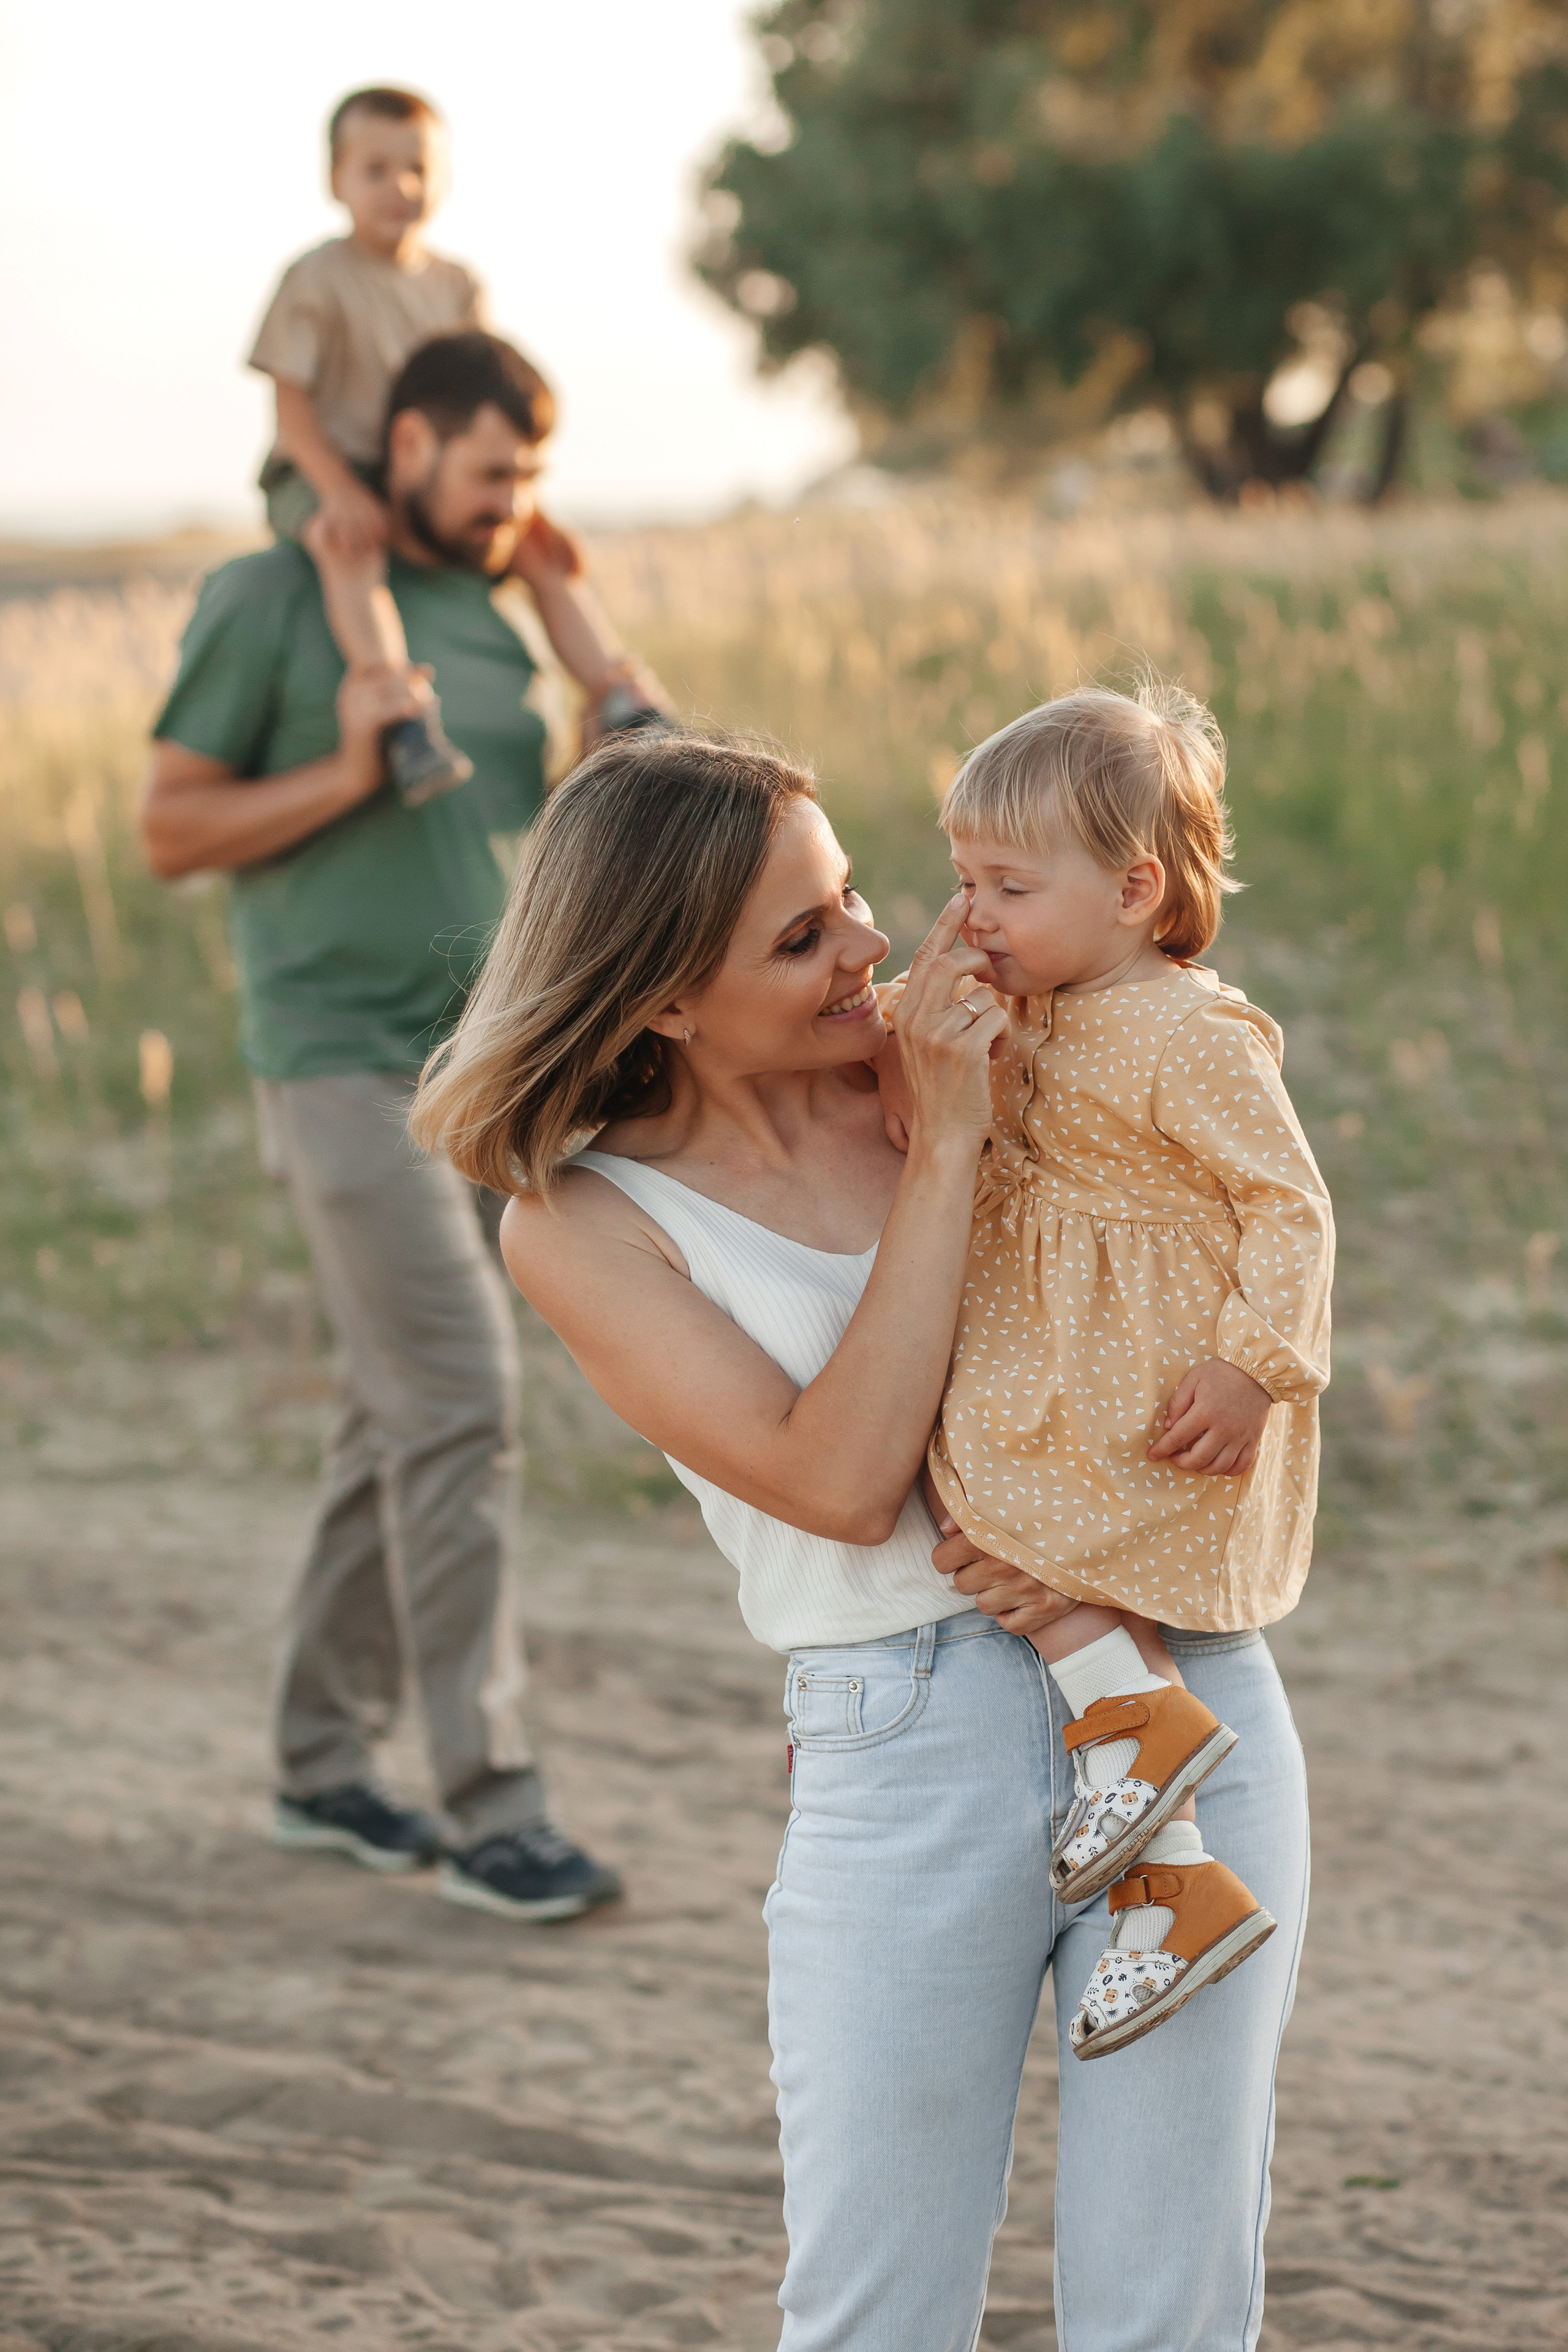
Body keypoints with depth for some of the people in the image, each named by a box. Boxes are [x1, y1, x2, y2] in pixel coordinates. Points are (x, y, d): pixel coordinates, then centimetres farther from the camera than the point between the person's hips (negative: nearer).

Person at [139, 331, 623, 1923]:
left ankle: (324, 1763, 21)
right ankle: (490, 1810, -11)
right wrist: (344, 774, -17)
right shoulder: (268, 601, -3)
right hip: (345, 1060, -7)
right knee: (458, 1402, -14)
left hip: (485, 1070, 7)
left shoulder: (493, 625, 15)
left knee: (403, 1420, 10)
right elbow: (170, 831, -5)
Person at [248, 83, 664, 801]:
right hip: (322, 476, -6)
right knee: (351, 548, -38)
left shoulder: (458, 286, 9)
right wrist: (343, 493, -25)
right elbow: (292, 405, -12)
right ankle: (404, 717, -54)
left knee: (543, 550, -7)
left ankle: (618, 698, -4)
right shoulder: (318, 280, -8)